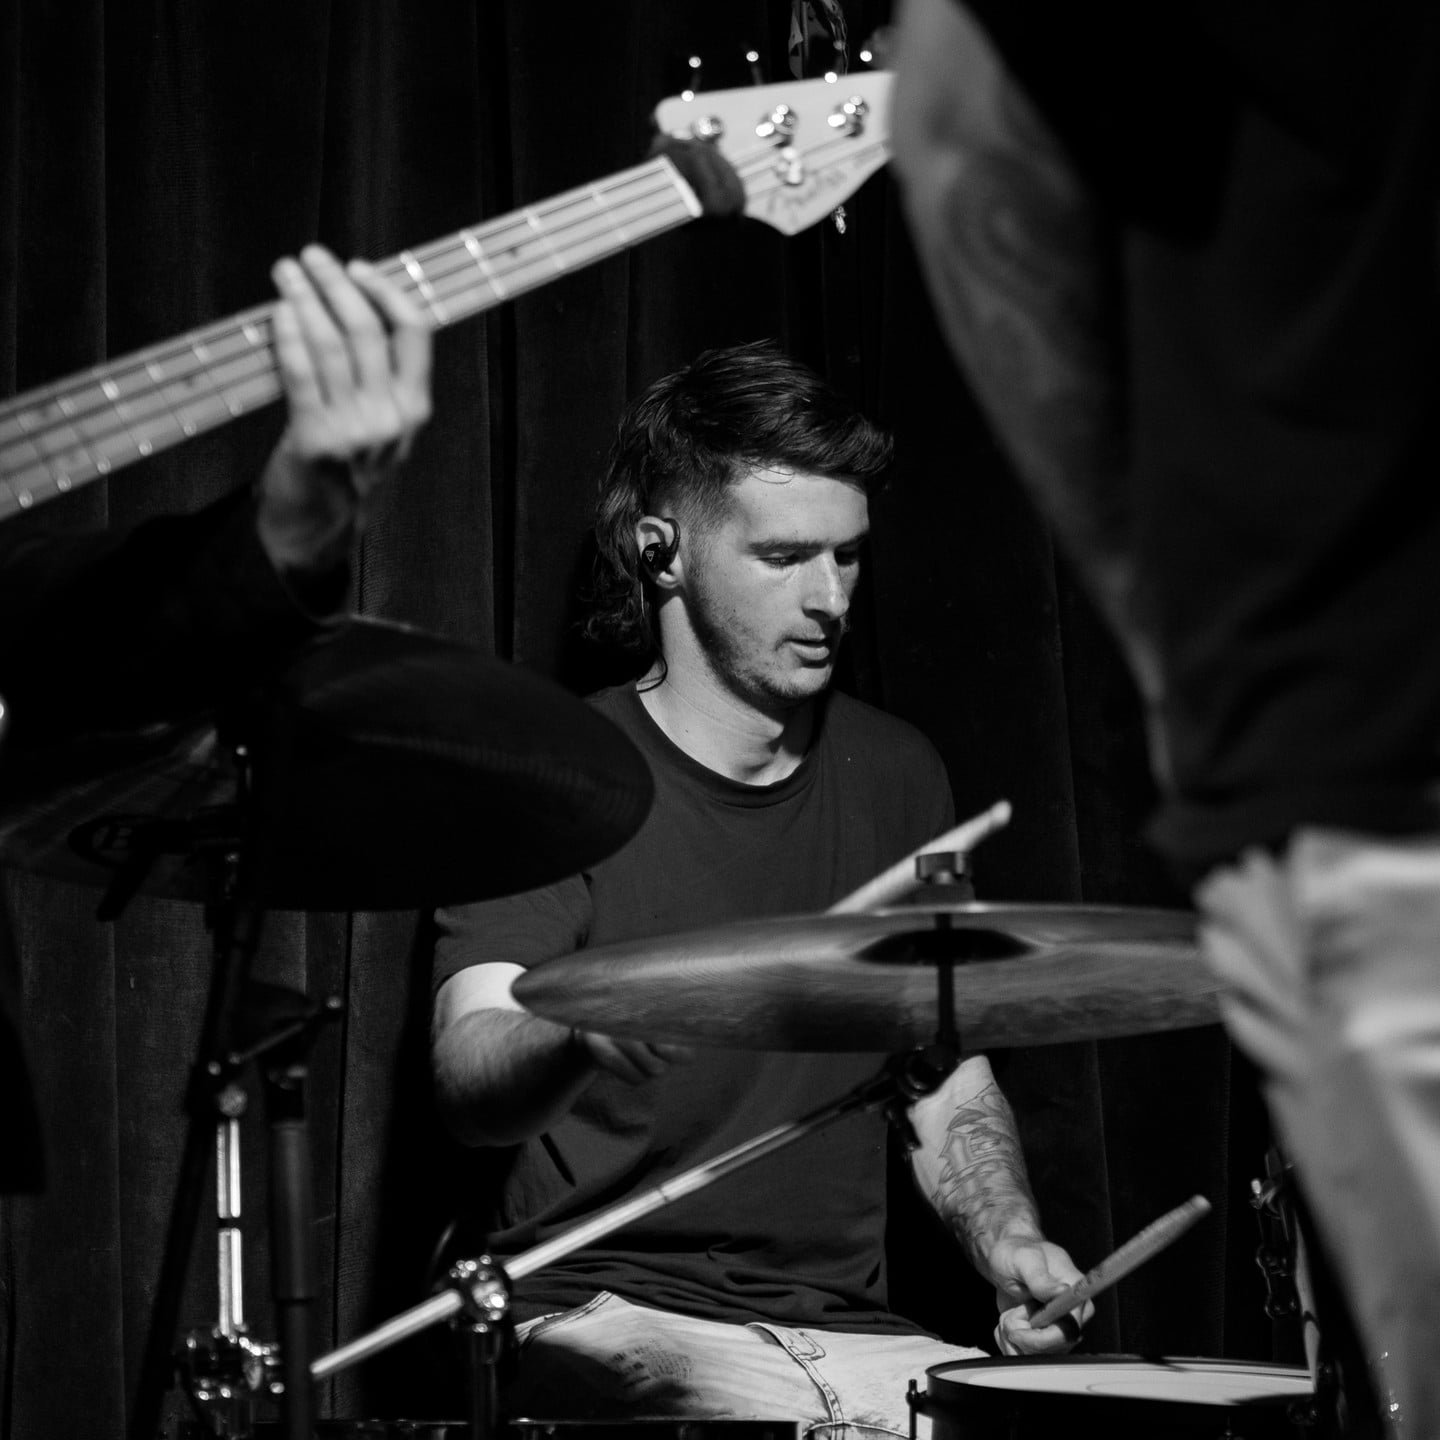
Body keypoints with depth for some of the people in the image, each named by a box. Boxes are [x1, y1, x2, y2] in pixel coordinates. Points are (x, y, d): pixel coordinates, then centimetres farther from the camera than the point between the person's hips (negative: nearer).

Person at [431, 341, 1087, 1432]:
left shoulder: (895, 777, 12)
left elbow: (950, 1087, 15)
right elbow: (470, 1085, -19)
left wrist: (1008, 1243, -5)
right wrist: (587, 1028, -41)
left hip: (847, 1329, 5)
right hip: (617, 1321, -5)